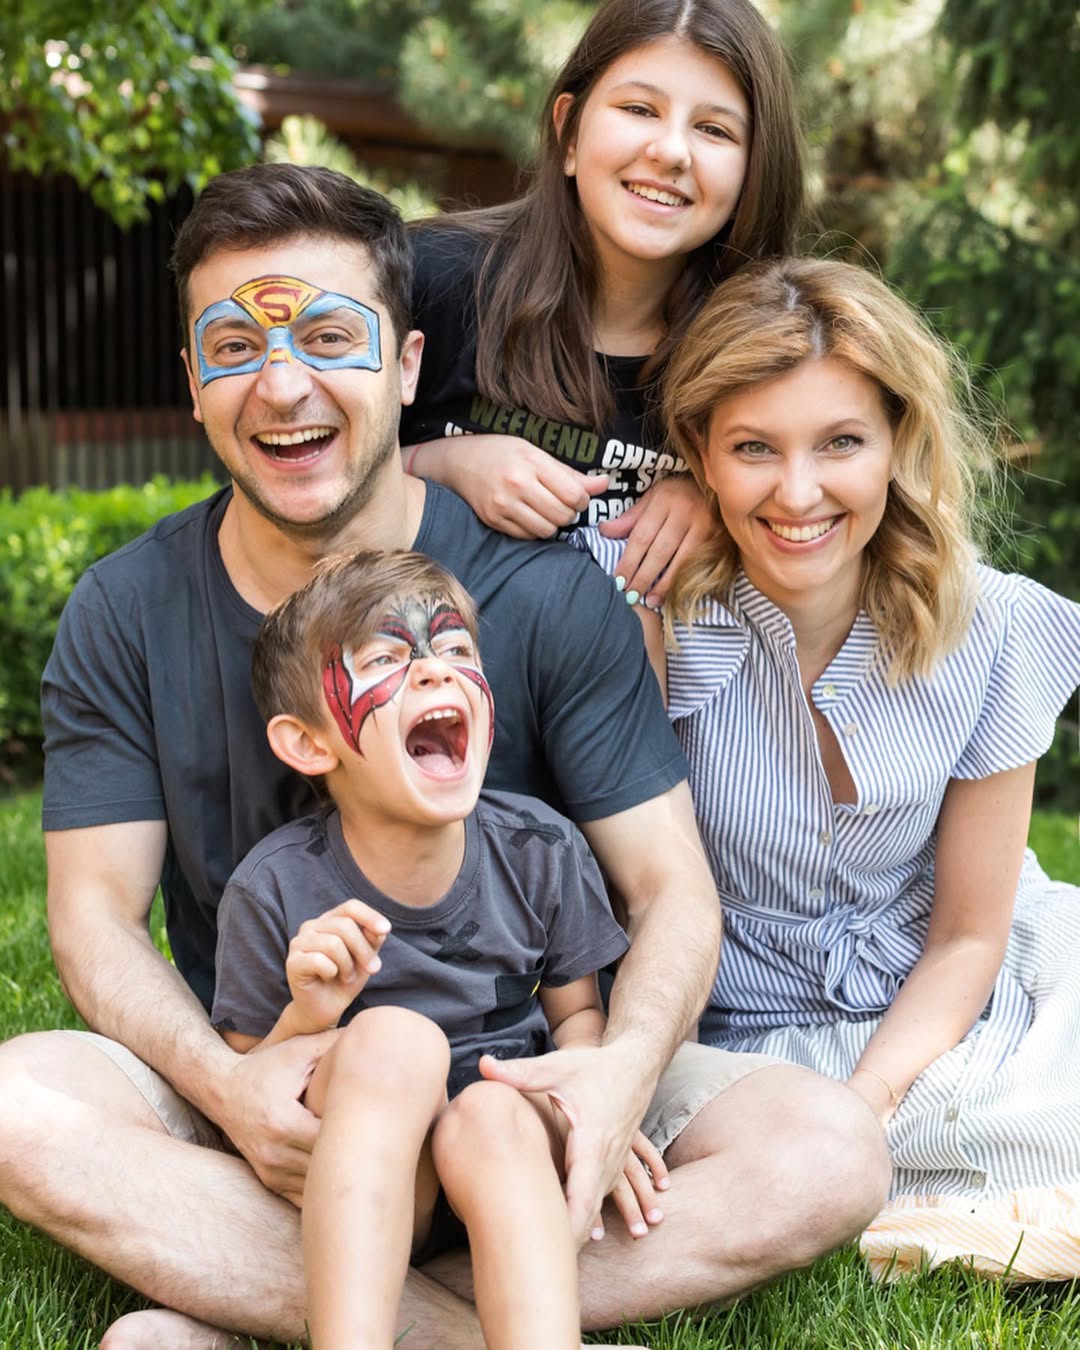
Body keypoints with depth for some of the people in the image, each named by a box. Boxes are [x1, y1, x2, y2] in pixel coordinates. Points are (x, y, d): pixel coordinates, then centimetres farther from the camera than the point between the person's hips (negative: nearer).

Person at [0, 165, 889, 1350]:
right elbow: (96, 911, -4)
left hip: (516, 1079, 1)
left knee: (827, 1153, -25)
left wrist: (629, 1063, -30)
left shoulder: (547, 596, -7)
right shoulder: (125, 616, -3)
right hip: (253, 1104, 0)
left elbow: (670, 890, -7)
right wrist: (223, 1081, -25)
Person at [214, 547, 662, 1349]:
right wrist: (306, 1020, -24)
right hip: (350, 1177, -1)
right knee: (393, 1037, -32)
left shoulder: (540, 852, -4)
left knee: (492, 1116, -33)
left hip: (507, 1160, 2)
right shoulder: (276, 891, -10)